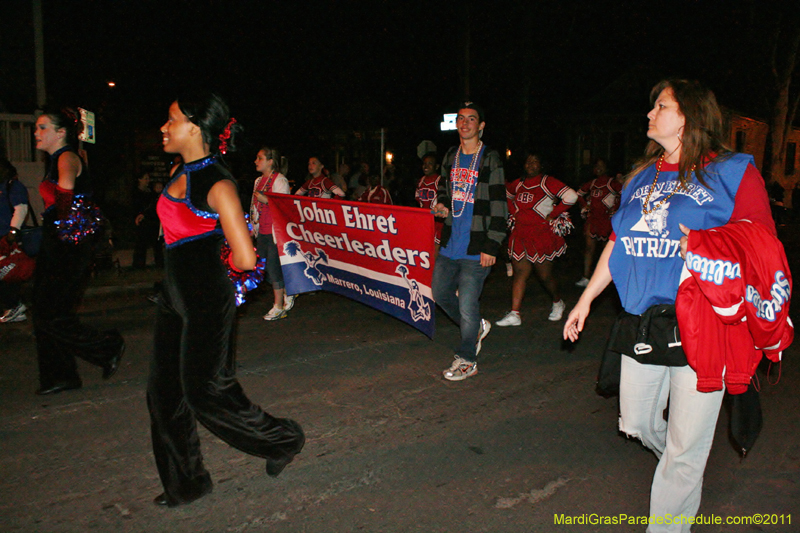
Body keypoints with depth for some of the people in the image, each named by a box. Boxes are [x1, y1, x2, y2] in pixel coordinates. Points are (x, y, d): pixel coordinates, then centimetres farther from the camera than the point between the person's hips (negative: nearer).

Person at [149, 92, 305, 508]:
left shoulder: (217, 184, -18)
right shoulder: (179, 174, 7)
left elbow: (245, 259, -24)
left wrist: (218, 265, -5)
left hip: (207, 303, -9)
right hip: (175, 297, 9)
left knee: (206, 393, 1)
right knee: (164, 392, 13)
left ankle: (282, 439, 25)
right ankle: (185, 484, 31)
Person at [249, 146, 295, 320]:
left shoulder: (279, 180, -9)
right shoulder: (259, 181, 16)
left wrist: (266, 199, -24)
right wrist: (254, 227, 21)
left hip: (276, 230, -8)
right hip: (263, 232, 8)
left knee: (273, 267, -6)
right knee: (265, 268, 10)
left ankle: (279, 307, 5)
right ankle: (287, 296, 26)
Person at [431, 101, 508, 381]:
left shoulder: (491, 160, -7)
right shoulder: (450, 156, 11)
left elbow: (499, 207, -10)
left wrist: (491, 247, -14)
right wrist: (441, 203, 6)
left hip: (476, 248, -7)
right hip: (450, 243, 7)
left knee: (467, 306, -3)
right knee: (441, 293, 16)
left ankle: (466, 360, 16)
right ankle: (477, 327, 39)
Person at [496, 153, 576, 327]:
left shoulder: (547, 182, -8)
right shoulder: (518, 183, 10)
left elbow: (571, 196, -16)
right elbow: (506, 196, 31)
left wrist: (553, 215, -12)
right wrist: (513, 212, 15)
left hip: (541, 233, -5)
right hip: (520, 233, 5)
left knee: (545, 276, 4)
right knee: (519, 273, 1)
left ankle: (558, 303, 32)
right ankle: (514, 314, 2)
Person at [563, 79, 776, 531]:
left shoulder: (732, 172, -2)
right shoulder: (643, 176, 15)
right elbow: (617, 243, 20)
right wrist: (586, 300, 20)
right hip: (643, 324, 6)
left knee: (686, 447, 2)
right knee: (637, 424, 16)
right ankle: (686, 470, 46)